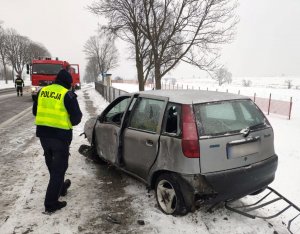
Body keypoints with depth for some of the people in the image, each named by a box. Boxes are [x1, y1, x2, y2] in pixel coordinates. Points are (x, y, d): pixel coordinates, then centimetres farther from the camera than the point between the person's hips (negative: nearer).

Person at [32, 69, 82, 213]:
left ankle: (60, 187, 44)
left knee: (52, 165, 24)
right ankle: (51, 203, 8)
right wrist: (68, 121, 12)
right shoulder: (68, 95, -11)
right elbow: (76, 117, -9)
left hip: (43, 133, 7)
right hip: (60, 135, -6)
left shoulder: (42, 91, 7)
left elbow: (35, 111, 16)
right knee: (59, 168, 4)